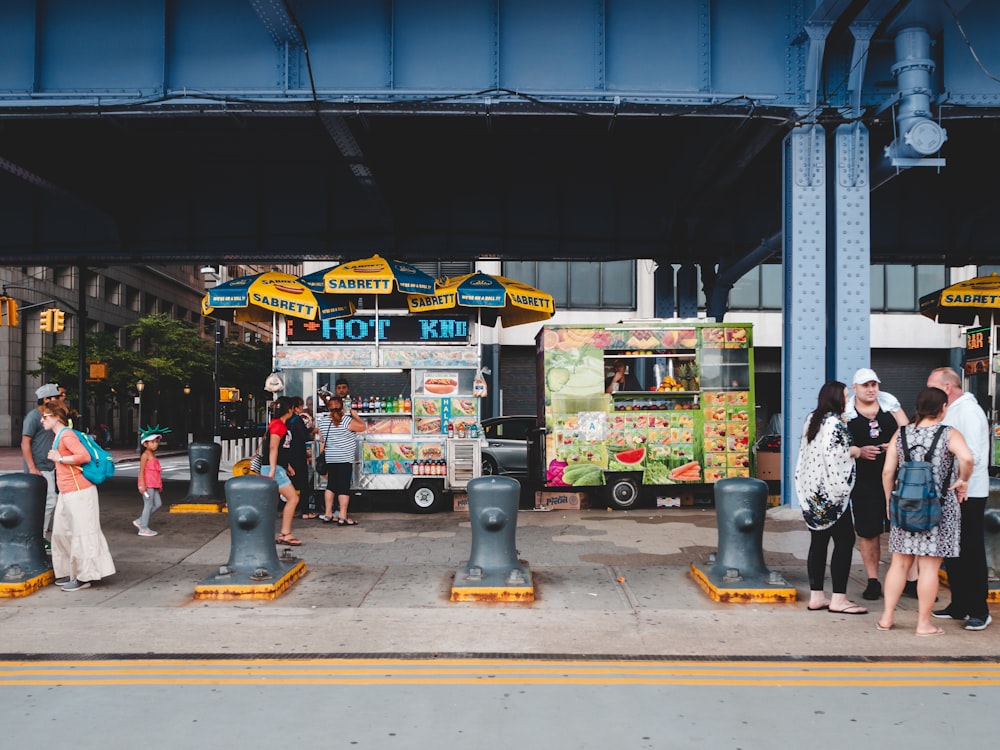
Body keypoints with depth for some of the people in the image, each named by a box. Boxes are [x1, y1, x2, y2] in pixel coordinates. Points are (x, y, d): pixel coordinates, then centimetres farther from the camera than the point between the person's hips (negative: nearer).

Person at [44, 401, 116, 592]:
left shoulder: (66, 435, -15)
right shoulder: (57, 436, 15)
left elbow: (84, 456, -27)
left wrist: (59, 459, -18)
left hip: (78, 492, -10)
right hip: (66, 493, 10)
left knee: (82, 533, -3)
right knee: (61, 532, 15)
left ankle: (84, 576, 2)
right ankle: (70, 572, 24)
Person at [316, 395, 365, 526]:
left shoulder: (322, 421, 5)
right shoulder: (346, 420, -14)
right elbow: (362, 427, -3)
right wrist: (355, 416, 10)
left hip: (330, 459, 6)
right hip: (345, 459, -6)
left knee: (331, 486, 15)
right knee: (344, 487, -3)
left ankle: (328, 515, 19)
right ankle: (343, 517, -3)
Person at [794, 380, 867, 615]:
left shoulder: (812, 420, 14)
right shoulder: (834, 422, -14)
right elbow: (832, 453, -25)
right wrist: (852, 451, -11)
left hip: (811, 490, 9)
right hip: (831, 490, -9)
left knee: (819, 541, 10)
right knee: (844, 540, -3)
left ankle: (816, 596, 12)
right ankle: (838, 598, -3)